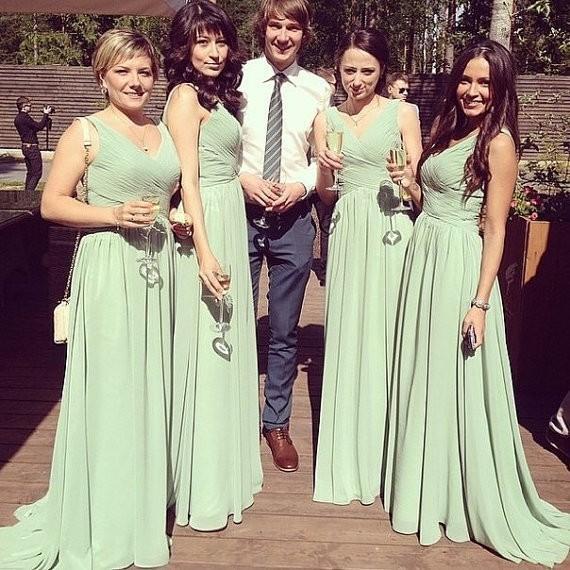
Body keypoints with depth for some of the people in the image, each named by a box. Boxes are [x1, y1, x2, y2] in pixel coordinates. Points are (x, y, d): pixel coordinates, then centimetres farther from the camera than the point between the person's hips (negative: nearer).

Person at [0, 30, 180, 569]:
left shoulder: (164, 132, 14)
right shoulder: (86, 132, -3)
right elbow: (52, 204, -7)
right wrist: (115, 214, -18)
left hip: (157, 268, 6)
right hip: (108, 268, -6)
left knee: (150, 382, 12)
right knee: (109, 386, 0)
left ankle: (146, 498, 30)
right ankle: (105, 524, 17)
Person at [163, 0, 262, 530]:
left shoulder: (216, 95, 17)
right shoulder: (186, 95, -10)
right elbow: (188, 180, -19)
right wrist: (204, 253, -25)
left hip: (228, 224, 10)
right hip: (204, 230, -9)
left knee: (226, 343, 15)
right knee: (204, 347, -3)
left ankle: (224, 462, 31)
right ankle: (201, 486, 10)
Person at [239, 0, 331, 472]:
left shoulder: (318, 90, 4)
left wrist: (302, 186, -9)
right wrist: (243, 178, -13)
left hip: (293, 216, 1)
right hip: (241, 211, -1)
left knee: (285, 331, 10)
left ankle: (277, 423, 27)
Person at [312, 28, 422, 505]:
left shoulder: (403, 114, 5)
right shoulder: (327, 120, 11)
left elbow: (418, 187, 3)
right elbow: (325, 194, 10)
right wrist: (326, 172, -10)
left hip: (391, 231, -2)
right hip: (347, 232, 2)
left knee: (386, 336, 1)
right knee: (346, 334, 4)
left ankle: (383, 454, 17)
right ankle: (348, 454, 19)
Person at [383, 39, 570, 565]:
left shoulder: (498, 141, -9)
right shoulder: (448, 130, 14)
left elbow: (495, 229, -13)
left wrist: (481, 302, -18)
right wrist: (408, 180, -1)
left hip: (459, 266, -8)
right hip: (422, 258, 8)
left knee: (457, 384, 1)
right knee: (422, 378, 14)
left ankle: (468, 501, 19)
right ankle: (424, 486, 32)